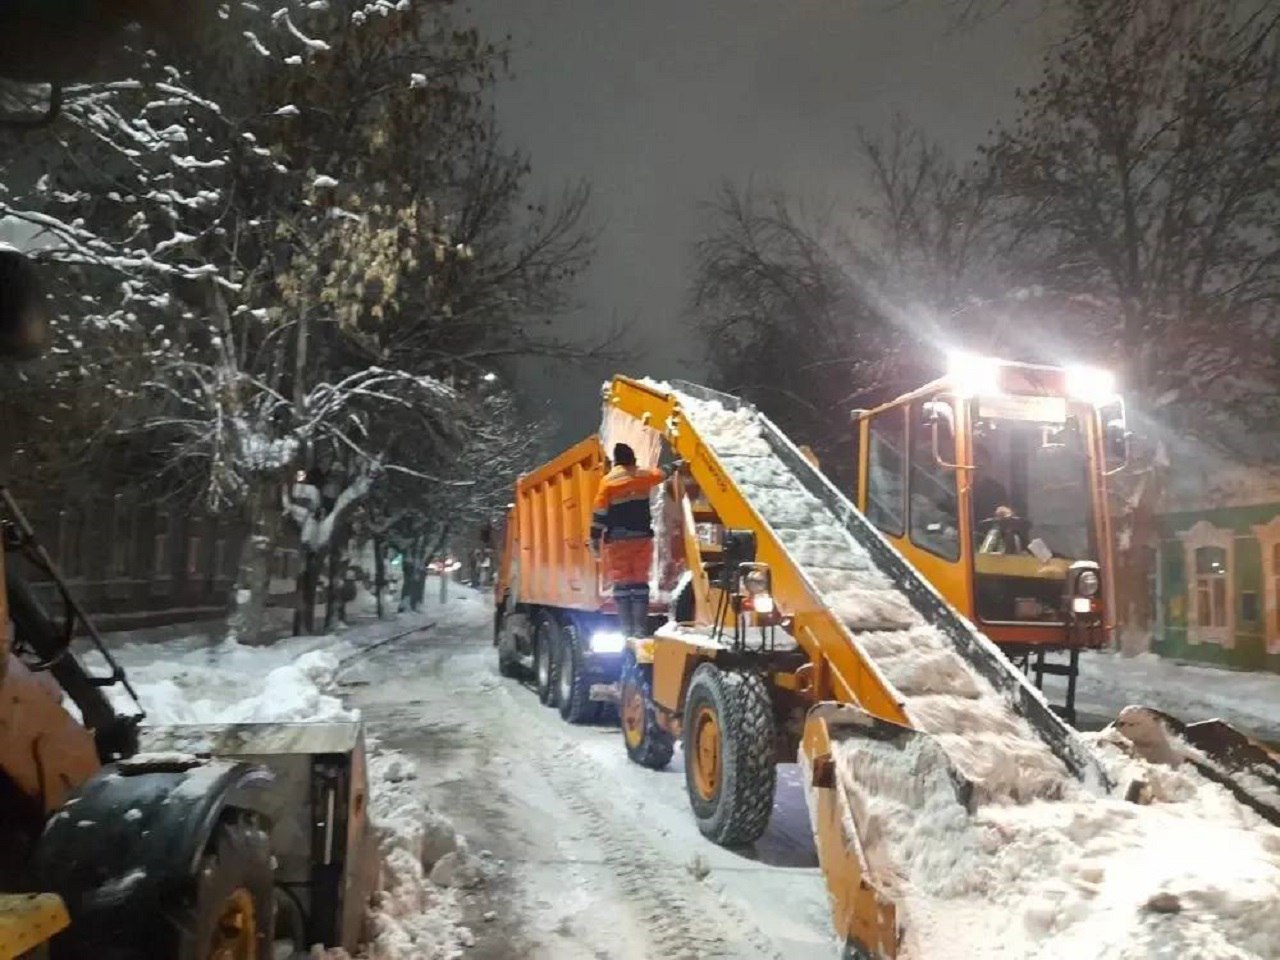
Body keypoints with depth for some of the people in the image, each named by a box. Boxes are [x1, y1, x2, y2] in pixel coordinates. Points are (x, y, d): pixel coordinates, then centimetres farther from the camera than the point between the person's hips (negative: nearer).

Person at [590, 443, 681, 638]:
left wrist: (595, 539, 0)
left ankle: (626, 629, -1)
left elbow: (599, 512, -5)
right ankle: (640, 628, 0)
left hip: (617, 539, -2)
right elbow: (663, 473, 28)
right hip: (641, 537, 2)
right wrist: (676, 465, 49)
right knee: (640, 582, 5)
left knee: (621, 582, 1)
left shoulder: (608, 480, -2)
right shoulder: (644, 476, 7)